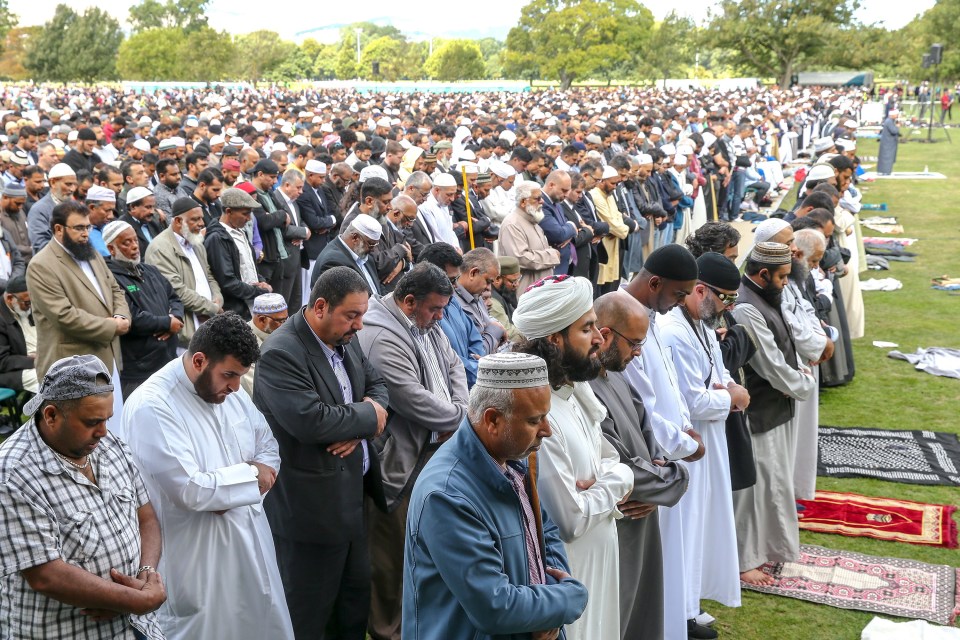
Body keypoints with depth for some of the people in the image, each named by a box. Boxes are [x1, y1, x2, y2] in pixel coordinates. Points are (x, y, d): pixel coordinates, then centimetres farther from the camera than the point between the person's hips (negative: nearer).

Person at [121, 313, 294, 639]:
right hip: (198, 562, -7)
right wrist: (250, 477, -12)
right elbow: (190, 491, -27)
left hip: (252, 543, 8)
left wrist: (231, 489, -8)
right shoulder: (150, 407, -23)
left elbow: (269, 445, 12)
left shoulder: (228, 390, 3)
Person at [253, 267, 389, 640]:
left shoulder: (345, 339, 5)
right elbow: (312, 421, -31)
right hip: (312, 505, -8)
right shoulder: (281, 354, -22)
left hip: (354, 493, 9)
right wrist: (367, 416, -15)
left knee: (357, 597, 21)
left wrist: (359, 426, -10)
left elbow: (377, 383, 12)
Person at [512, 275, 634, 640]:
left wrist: (606, 479, -13)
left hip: (597, 564, 8)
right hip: (567, 575, -8)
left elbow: (612, 459, 9)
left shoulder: (577, 392, 1)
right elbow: (571, 520, -25)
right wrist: (614, 484, -10)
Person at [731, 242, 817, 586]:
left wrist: (798, 373, 0)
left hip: (777, 407, 10)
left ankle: (770, 545, 36)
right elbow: (773, 367, -22)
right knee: (755, 485, 1)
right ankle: (744, 560, 15)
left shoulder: (763, 299, 7)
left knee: (775, 480, 21)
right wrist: (805, 384, -6)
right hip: (759, 414, -10)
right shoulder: (746, 309, -26)